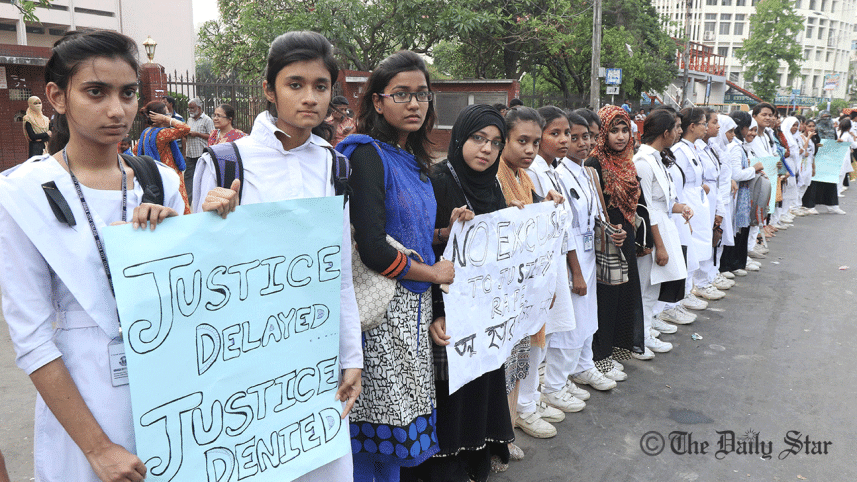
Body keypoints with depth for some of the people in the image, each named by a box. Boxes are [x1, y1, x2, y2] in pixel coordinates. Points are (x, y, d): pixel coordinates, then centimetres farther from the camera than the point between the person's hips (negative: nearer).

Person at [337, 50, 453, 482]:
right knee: (378, 411, 3)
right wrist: (436, 272, -10)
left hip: (415, 302, 8)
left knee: (402, 410, 16)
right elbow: (372, 249, -22)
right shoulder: (368, 155, -14)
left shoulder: (413, 158, 11)